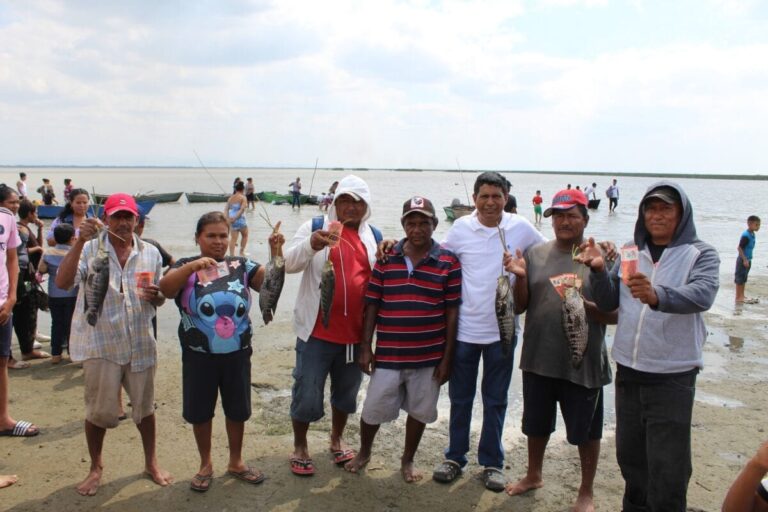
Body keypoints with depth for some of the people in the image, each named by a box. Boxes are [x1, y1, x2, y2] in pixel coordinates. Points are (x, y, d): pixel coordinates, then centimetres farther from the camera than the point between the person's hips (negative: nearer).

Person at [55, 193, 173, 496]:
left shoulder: (150, 253, 3)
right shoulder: (90, 249, -8)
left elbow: (160, 299, 10)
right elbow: (63, 283, -23)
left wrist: (155, 296, -14)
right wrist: (80, 242, -30)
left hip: (140, 343, 3)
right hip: (100, 343, -3)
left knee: (145, 407, 13)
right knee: (99, 411, 7)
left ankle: (151, 463, 32)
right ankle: (95, 467, 30)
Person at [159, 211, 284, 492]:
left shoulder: (241, 265, 2)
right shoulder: (186, 266, -3)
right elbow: (165, 288, -21)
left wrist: (276, 250, -20)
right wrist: (193, 265, -35)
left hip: (237, 354, 2)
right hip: (199, 356, -1)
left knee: (237, 409, 14)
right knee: (200, 411, 12)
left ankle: (236, 462, 34)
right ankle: (205, 464, 32)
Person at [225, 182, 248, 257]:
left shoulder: (231, 198, 9)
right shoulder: (243, 198, -7)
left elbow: (226, 209, 0)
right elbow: (242, 209, -20)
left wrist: (227, 218, -10)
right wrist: (235, 217, -20)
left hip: (232, 219, 5)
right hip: (240, 219, -5)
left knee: (233, 238, 6)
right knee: (245, 235, 17)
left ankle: (231, 254, -1)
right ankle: (241, 252, 16)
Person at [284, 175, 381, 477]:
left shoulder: (374, 237, 8)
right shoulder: (315, 227, -3)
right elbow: (289, 264, -14)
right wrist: (311, 245, -35)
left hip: (356, 333, 4)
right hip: (318, 331, -4)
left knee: (347, 392, 19)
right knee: (307, 393, 5)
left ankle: (337, 440, 41)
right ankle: (300, 447, 26)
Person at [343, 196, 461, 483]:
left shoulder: (448, 262, -4)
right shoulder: (386, 259, 0)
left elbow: (452, 312, -2)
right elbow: (372, 305, 3)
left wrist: (447, 357, -3)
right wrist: (365, 347, 0)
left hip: (429, 356, 0)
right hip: (387, 354, 1)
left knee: (419, 411, 14)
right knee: (373, 410, 11)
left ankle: (408, 461, 37)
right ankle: (364, 453, 39)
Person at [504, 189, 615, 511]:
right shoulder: (535, 254, 2)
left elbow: (614, 315, -6)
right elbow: (520, 307, 4)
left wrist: (583, 304, -24)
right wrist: (520, 277, -14)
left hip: (582, 363, -3)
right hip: (538, 359, 3)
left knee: (586, 430, 11)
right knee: (536, 424, 21)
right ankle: (534, 475, 44)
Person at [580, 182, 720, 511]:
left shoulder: (700, 254, -4)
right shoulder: (630, 253, 7)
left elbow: (702, 295, -24)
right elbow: (609, 303, 4)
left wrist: (657, 296, -43)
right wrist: (598, 271, -15)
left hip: (673, 376, -4)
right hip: (628, 372, 5)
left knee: (667, 469, 2)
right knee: (630, 456, 20)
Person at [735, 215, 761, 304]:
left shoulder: (752, 234, 7)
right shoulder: (746, 236, -21)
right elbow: (739, 248, -22)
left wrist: (748, 260, 18)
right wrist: (745, 259, -22)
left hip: (748, 260, 9)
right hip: (743, 260, -9)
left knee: (744, 279, 16)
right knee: (740, 279, -1)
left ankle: (742, 296, 26)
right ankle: (738, 298, 6)